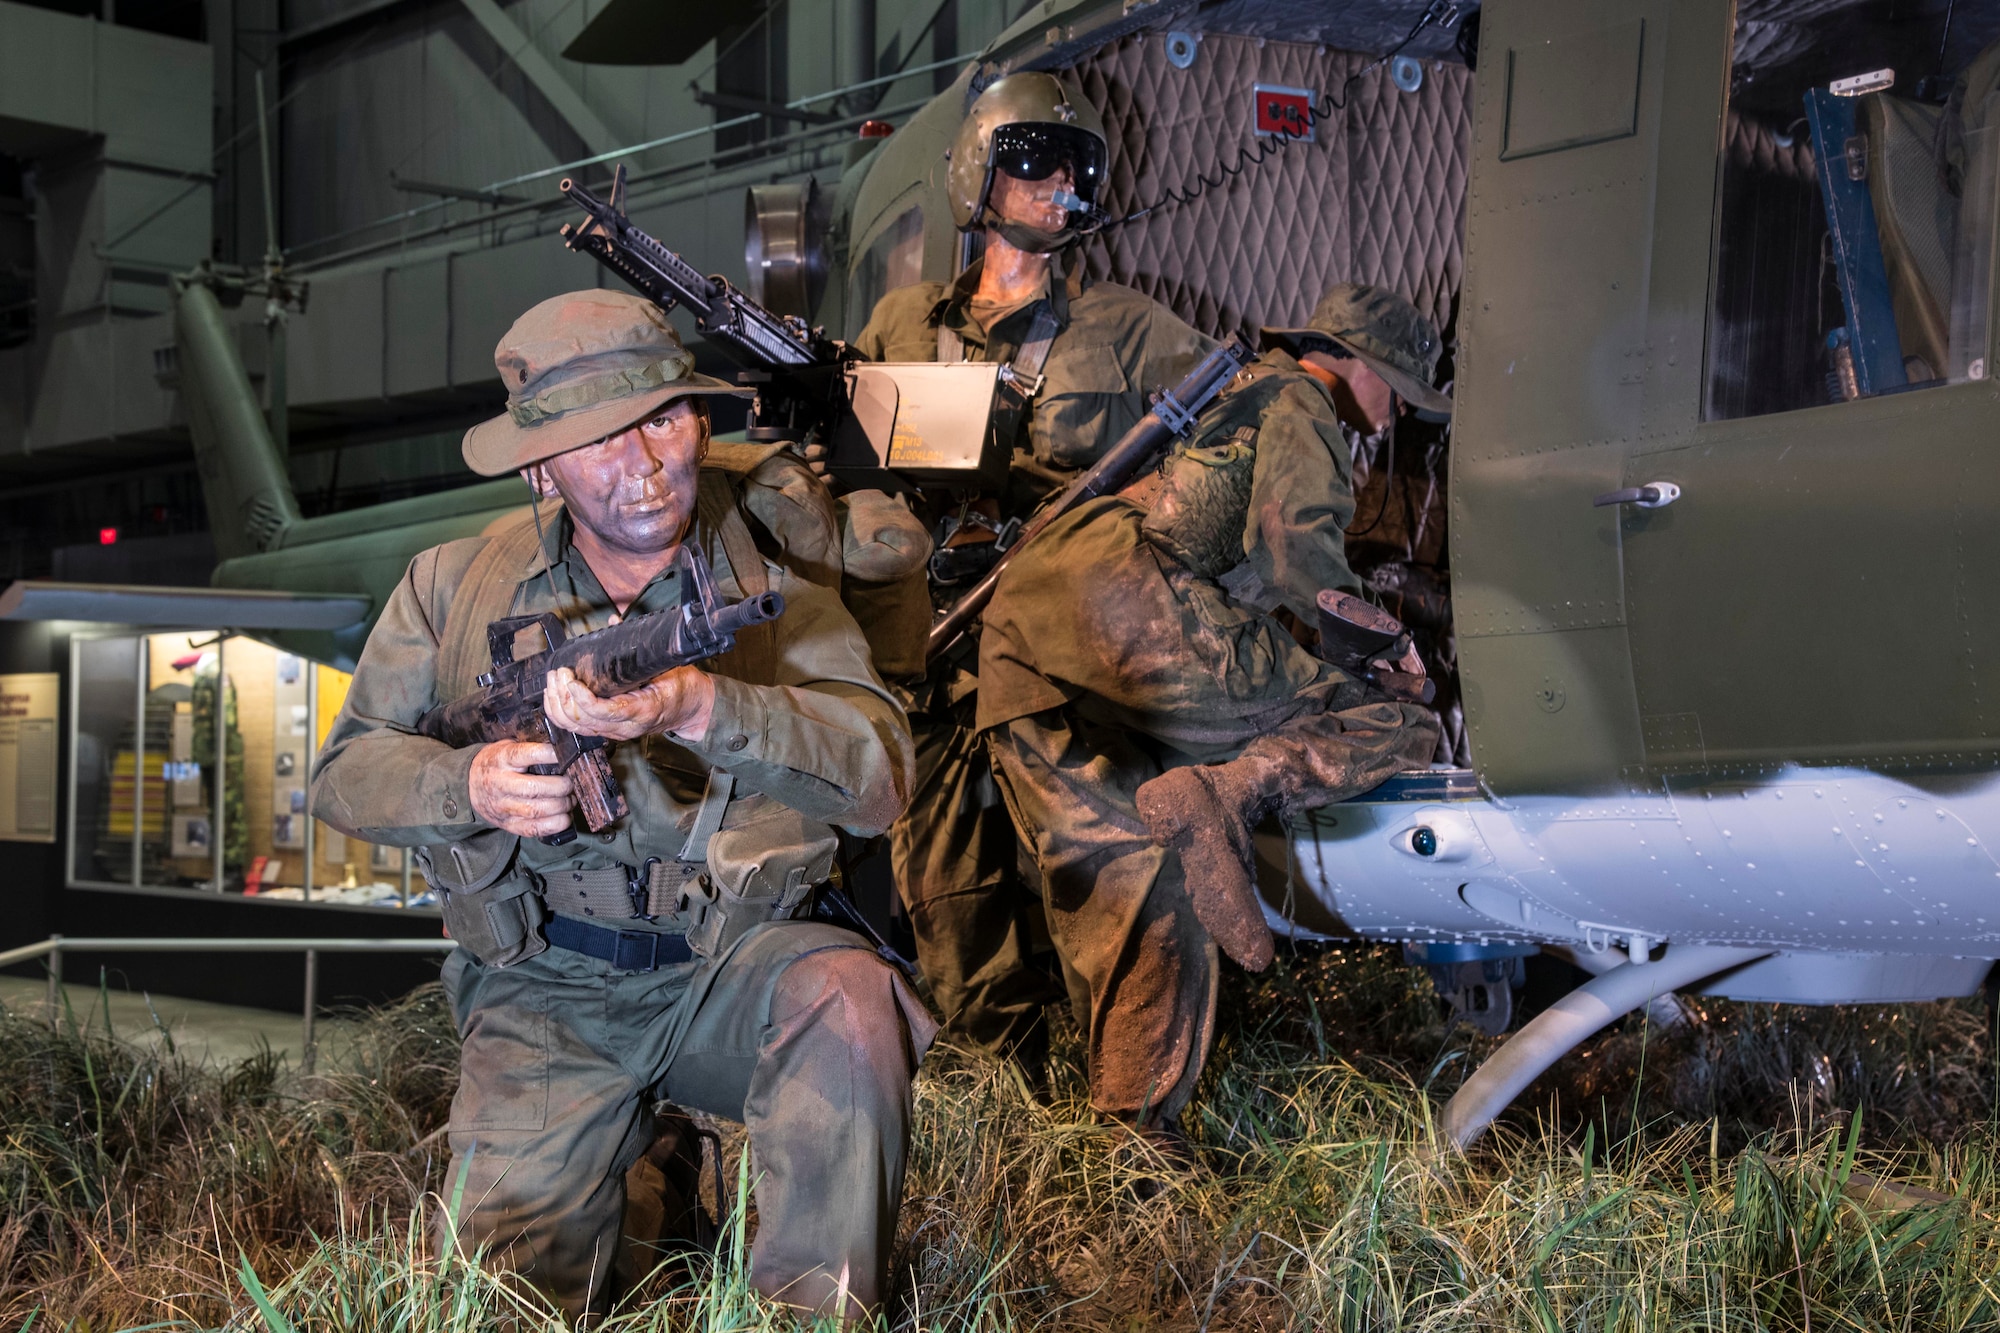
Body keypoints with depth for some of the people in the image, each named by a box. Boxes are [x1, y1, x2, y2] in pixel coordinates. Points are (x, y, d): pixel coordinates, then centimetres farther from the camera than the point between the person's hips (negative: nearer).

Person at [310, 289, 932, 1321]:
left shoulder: (772, 571, -2)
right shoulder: (459, 585, 3)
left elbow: (881, 775, -17)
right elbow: (345, 772, 7)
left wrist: (697, 711, -34)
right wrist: (468, 787, -16)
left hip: (737, 963, -1)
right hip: (546, 996, 2)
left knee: (849, 1001, -34)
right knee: (501, 1287, -10)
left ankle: (813, 1314, -16)